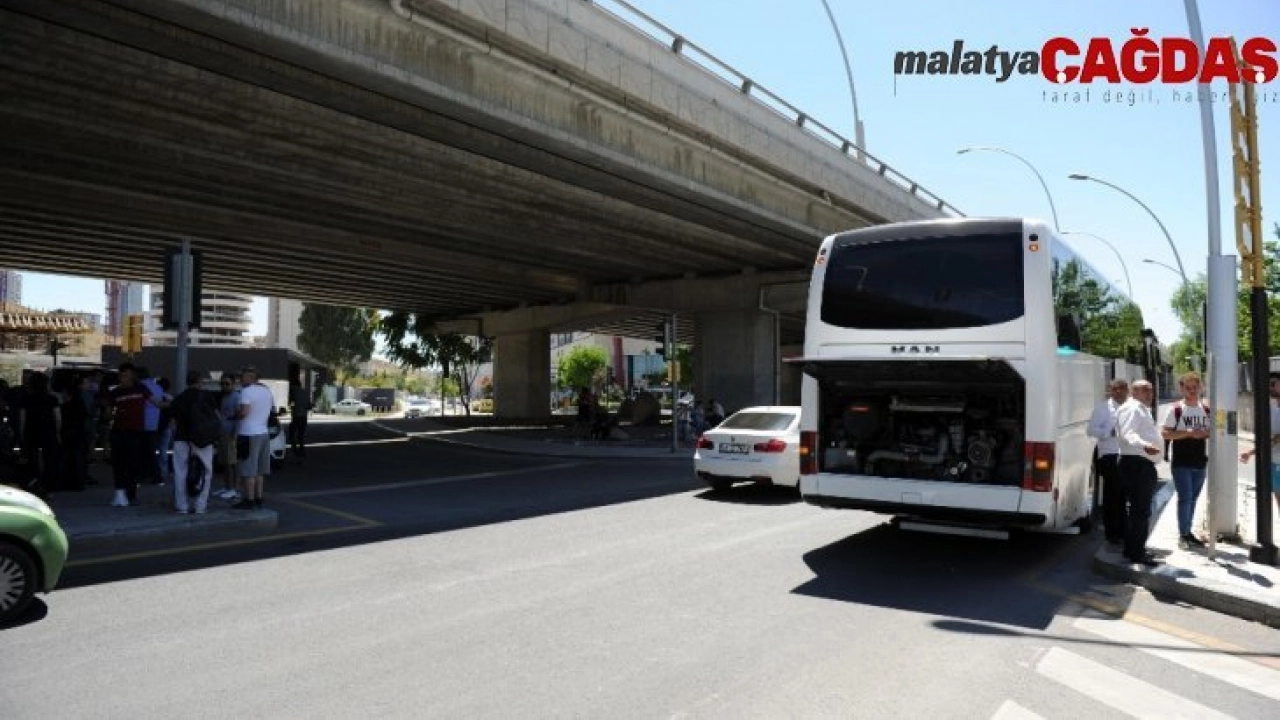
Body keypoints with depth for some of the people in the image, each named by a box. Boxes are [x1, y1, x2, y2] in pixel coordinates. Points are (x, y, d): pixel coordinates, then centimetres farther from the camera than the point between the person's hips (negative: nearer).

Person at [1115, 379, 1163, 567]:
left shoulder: (1142, 409, 22)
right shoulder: (1131, 408, -12)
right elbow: (1128, 434, -27)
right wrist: (1144, 446, -43)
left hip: (1144, 464, 11)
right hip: (1136, 463, -11)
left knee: (1138, 509, 16)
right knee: (1141, 510, -13)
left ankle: (1133, 549, 24)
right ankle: (1136, 552, -11)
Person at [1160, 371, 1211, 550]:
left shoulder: (1206, 410, 8)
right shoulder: (1175, 410, -7)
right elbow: (1165, 433, -11)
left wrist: (1205, 433, -9)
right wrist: (1188, 432, -21)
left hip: (1200, 461, 5)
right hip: (1181, 462, -5)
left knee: (1193, 498, 13)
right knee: (1185, 498, -6)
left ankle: (1188, 532, 24)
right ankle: (1183, 535, 4)